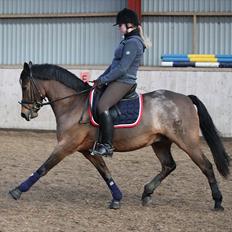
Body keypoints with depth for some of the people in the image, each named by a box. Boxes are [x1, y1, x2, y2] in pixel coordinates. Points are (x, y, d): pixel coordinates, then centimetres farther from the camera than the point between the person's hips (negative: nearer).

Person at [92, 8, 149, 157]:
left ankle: (107, 146, -27)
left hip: (123, 82, -11)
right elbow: (115, 64, 21)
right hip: (118, 82, 11)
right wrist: (101, 78, 12)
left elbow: (122, 69, -21)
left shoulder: (133, 43, -15)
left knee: (102, 106, -27)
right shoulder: (128, 41, 18)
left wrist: (103, 80, -14)